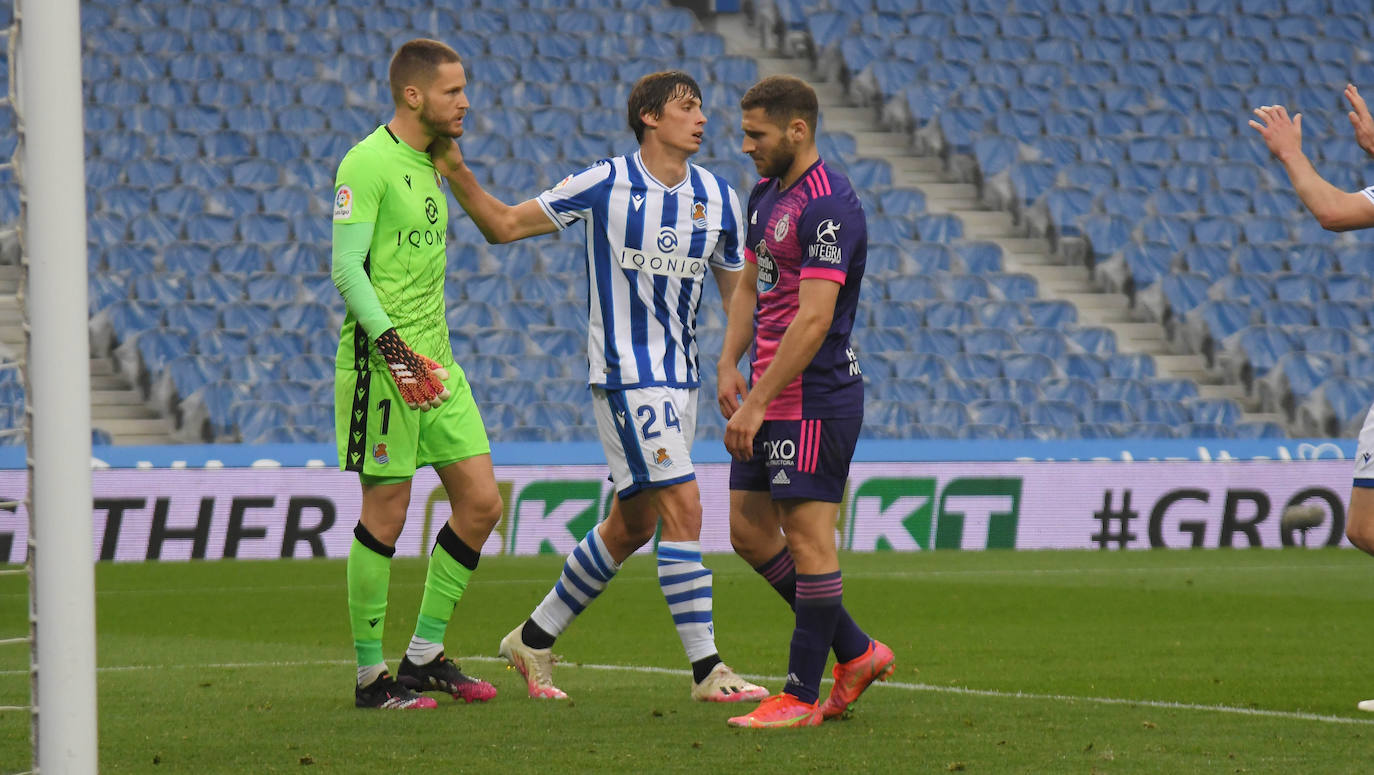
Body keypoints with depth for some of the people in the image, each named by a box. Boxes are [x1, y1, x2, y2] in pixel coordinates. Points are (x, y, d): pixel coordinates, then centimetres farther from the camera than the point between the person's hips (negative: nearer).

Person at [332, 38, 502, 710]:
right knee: (386, 513, -4)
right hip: (382, 362, -9)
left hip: (434, 360, 9)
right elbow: (346, 268, -16)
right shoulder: (368, 163, -11)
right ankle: (371, 674, 4)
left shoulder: (429, 162, 16)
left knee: (481, 503, 5)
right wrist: (394, 348, -23)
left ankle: (425, 655, 15)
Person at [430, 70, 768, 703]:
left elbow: (738, 294, 14)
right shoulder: (605, 185, -8)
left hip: (680, 377, 6)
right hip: (625, 373, -6)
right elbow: (503, 225, -1)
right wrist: (455, 171, -14)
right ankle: (707, 670, -12)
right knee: (683, 507, -15)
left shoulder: (719, 198, 5)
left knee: (632, 525, 11)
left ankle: (534, 639, 26)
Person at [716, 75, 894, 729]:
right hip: (771, 396, 10)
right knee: (749, 530, 10)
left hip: (815, 398, -10)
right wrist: (729, 365, 8)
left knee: (808, 537, -5)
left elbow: (813, 318, -23)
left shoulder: (828, 206, -18)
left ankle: (801, 696, 0)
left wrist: (757, 402, -23)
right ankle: (856, 652, 20)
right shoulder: (766, 194, 13)